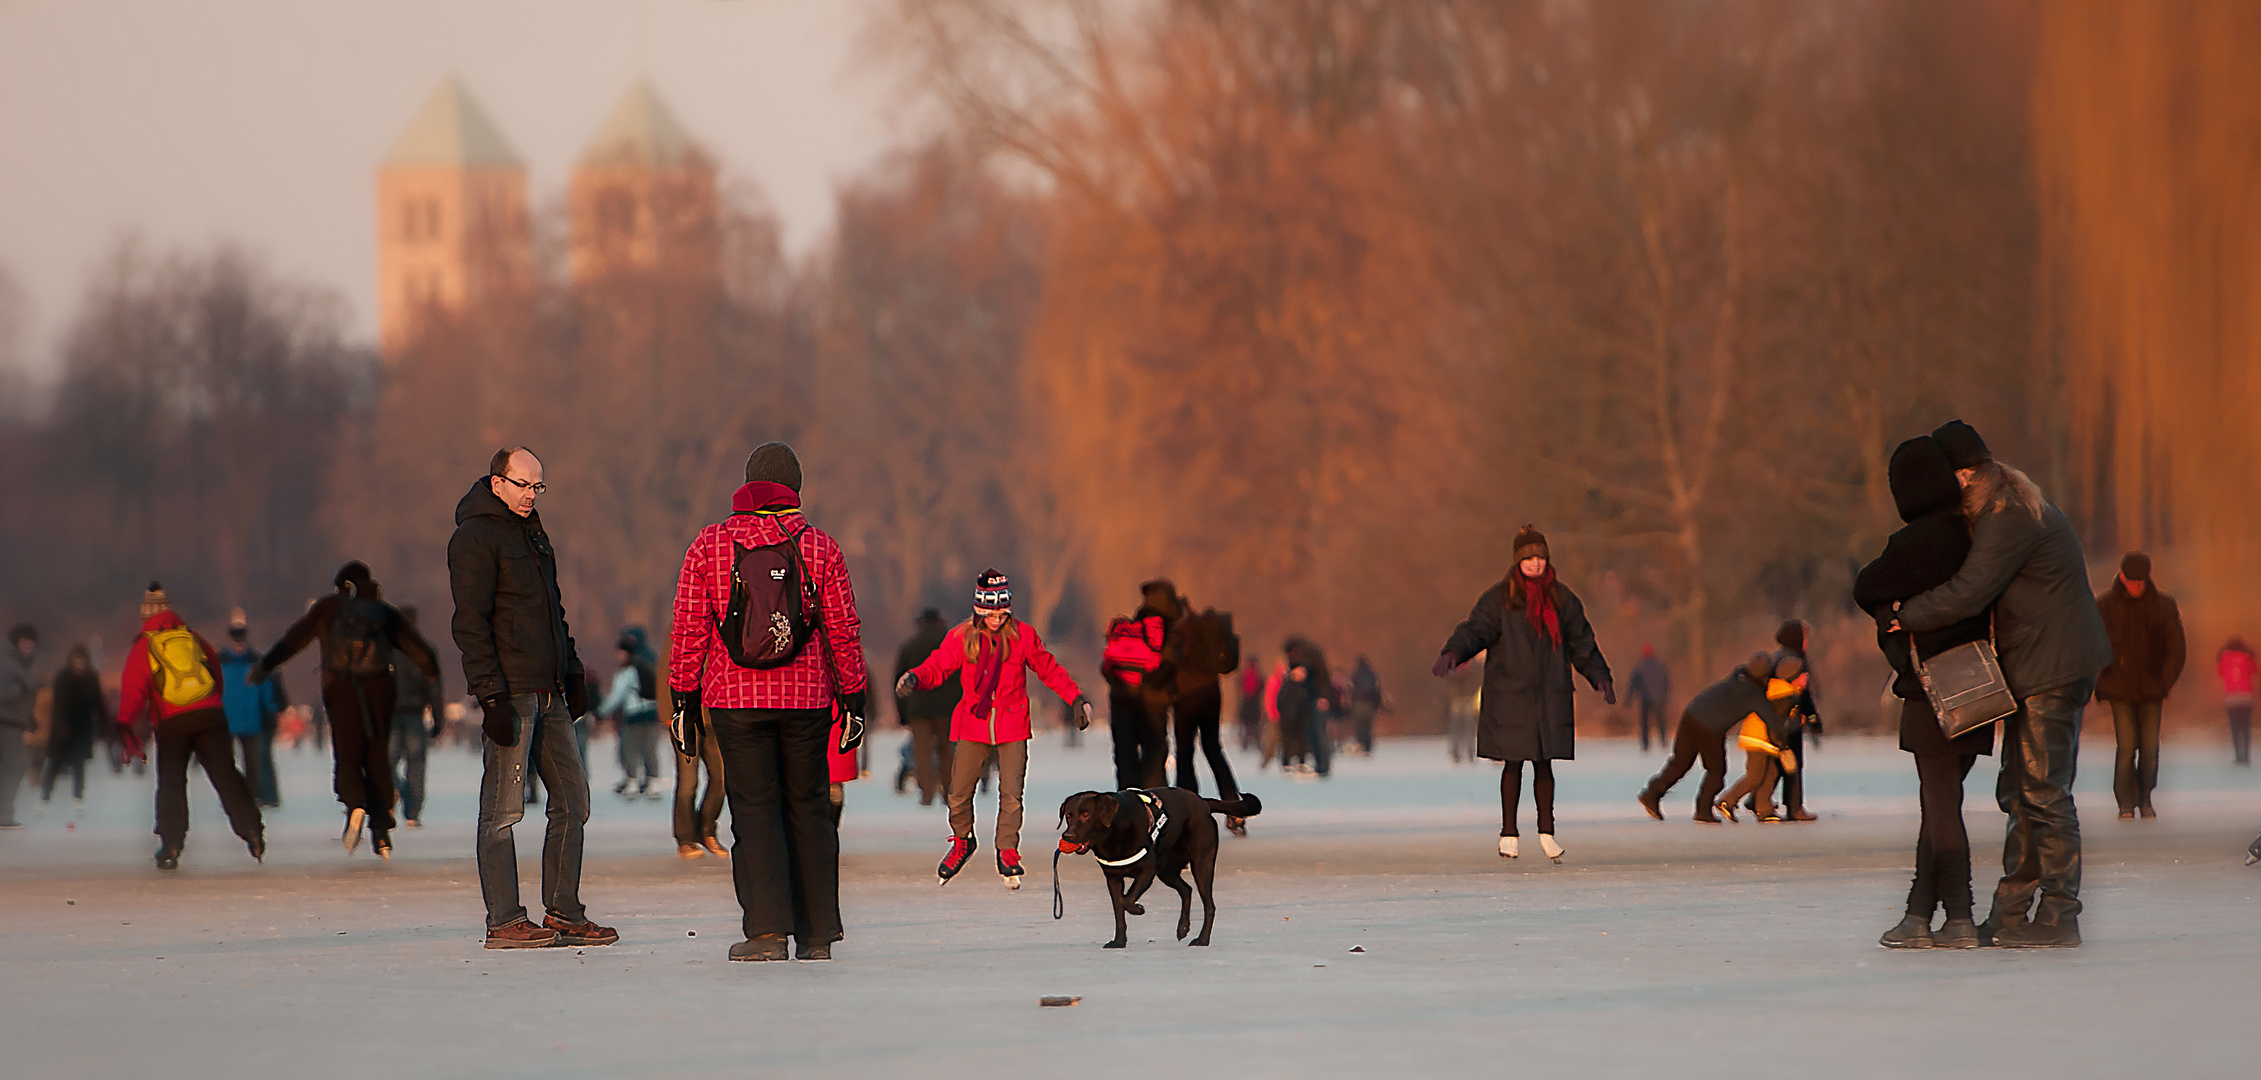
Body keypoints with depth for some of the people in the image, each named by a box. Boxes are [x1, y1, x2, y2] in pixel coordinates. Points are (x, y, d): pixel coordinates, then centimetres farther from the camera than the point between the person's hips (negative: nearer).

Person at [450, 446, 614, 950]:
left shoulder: (533, 532, 19)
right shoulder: (475, 537, -8)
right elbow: (469, 624, -15)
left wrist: (572, 672, 19)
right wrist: (492, 696, -21)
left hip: (549, 695, 9)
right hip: (509, 694, -9)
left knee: (572, 800, 8)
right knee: (503, 809, -6)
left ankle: (564, 914, 13)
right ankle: (504, 922, -5)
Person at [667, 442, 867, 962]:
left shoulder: (710, 544, 0)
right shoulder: (821, 548, 1)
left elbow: (689, 628, 0)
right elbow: (844, 631, 3)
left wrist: (684, 697, 7)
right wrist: (853, 700, 10)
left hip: (735, 699, -1)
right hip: (807, 698, 1)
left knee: (754, 808, -1)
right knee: (809, 807, 9)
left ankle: (767, 928, -13)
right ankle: (817, 933, 11)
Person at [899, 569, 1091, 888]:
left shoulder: (1022, 635, 0)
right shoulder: (961, 637, 0)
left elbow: (1050, 670, 9)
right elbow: (937, 666, 1)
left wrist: (1077, 698, 6)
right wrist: (914, 678, -21)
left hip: (1011, 728, -1)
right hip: (973, 727, 1)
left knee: (1011, 794, -10)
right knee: (959, 795, 1)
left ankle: (1007, 851, 2)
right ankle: (962, 841, 27)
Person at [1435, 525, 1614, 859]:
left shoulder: (1561, 599, 10)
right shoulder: (1499, 599, 0)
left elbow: (1581, 642, 15)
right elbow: (1476, 629, -9)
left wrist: (1600, 677, 7)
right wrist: (1454, 652, -28)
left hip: (1549, 695, 3)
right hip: (1510, 694, -3)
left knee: (1544, 763, 3)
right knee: (1513, 763, -2)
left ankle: (1546, 831, 12)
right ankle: (1508, 833, 8)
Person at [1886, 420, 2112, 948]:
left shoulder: (2008, 519, -18)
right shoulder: (2011, 508, 16)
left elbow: (1967, 593, -26)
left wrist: (1905, 616, -14)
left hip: (2052, 668, -11)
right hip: (2039, 667, 11)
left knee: (2044, 793, -8)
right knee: (2019, 791, 11)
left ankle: (2059, 917, -6)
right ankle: (2011, 913, 15)